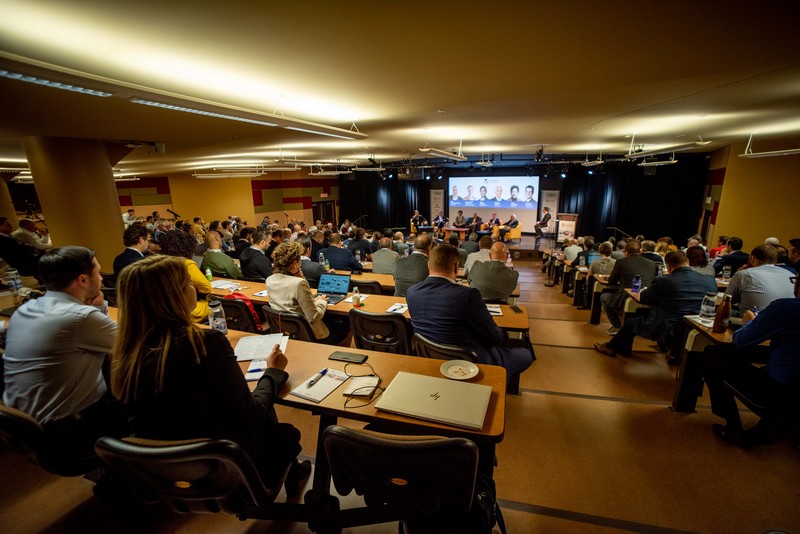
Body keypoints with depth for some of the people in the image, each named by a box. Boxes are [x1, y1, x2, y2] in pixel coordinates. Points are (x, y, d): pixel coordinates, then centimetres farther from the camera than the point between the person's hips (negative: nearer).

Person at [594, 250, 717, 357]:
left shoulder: (663, 281, -16)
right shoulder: (711, 281, -3)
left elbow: (642, 298, -2)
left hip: (668, 331, -5)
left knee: (631, 322, 19)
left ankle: (611, 348, 37)